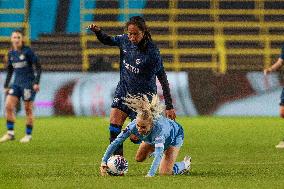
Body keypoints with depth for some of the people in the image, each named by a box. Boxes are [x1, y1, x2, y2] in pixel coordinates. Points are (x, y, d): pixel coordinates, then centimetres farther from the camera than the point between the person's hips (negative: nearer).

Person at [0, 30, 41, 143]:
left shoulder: (28, 51, -9)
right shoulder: (11, 53, 8)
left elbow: (38, 67, -9)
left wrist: (37, 82, -17)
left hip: (29, 83, -6)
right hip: (17, 83, 6)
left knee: (28, 109, 0)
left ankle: (28, 135, 11)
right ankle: (10, 133, -2)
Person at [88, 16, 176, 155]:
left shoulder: (152, 52, -22)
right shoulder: (125, 40, -5)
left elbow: (163, 79, -17)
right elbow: (108, 41, 16)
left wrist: (169, 106, -17)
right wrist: (98, 32, -7)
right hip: (124, 90, 5)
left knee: (135, 137, -3)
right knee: (114, 125, -8)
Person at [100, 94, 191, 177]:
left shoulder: (159, 127, -49)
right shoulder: (134, 125, -37)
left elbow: (159, 153, -55)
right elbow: (116, 142, -33)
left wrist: (150, 174, -66)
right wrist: (104, 161, -41)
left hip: (175, 135, -5)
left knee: (164, 172, -11)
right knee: (139, 158, 11)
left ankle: (184, 164, 19)